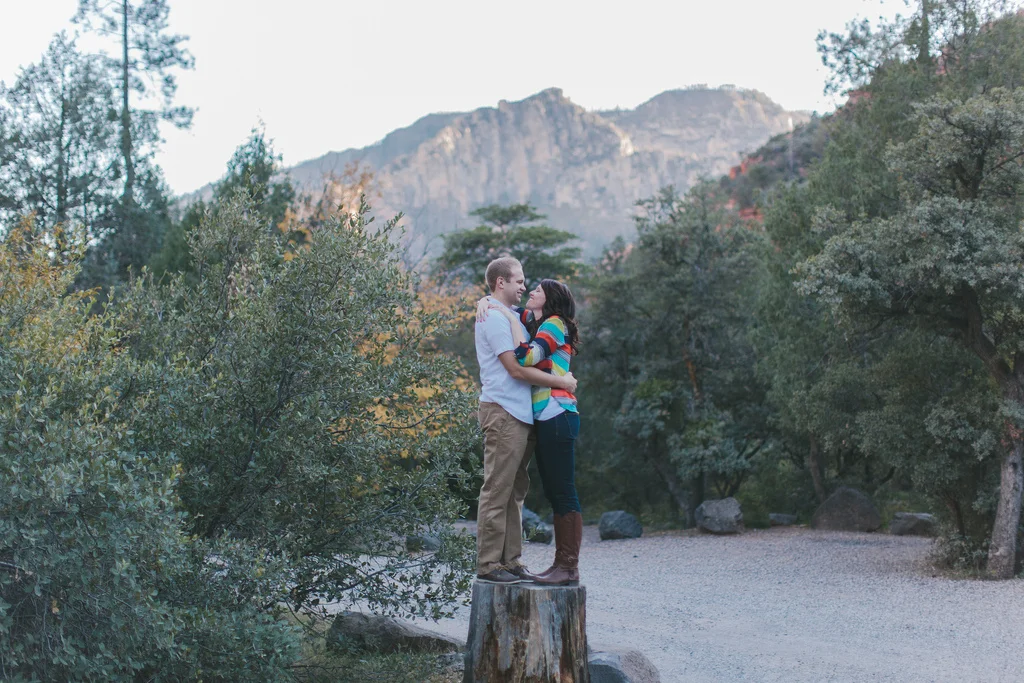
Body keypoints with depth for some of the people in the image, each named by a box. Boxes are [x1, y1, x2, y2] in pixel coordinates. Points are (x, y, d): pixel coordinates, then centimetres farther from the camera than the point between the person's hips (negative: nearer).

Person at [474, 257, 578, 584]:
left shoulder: (509, 316, 21)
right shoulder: (494, 317, -10)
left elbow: (527, 361, 25)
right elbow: (516, 368, -17)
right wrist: (561, 382, -10)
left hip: (521, 414, 10)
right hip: (503, 412, -10)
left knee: (515, 491, 11)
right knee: (497, 491, -7)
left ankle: (511, 560, 15)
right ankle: (488, 563, -4)